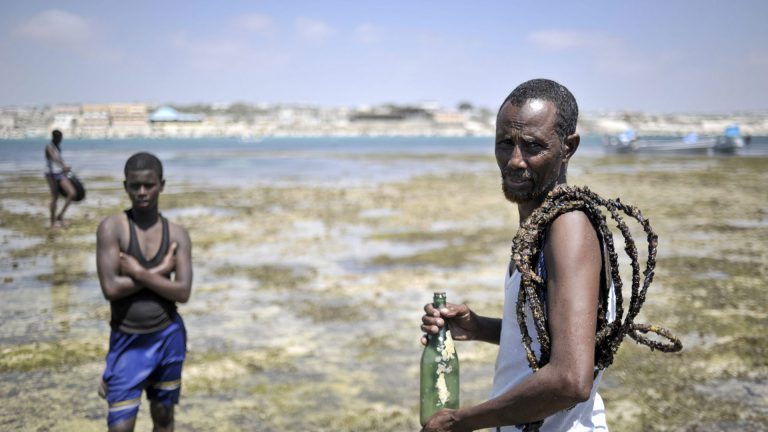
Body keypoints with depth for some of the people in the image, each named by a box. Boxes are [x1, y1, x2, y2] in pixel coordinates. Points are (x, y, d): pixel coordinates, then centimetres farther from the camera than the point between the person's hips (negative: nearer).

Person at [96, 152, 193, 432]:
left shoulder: (177, 234, -2)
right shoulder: (112, 227, -11)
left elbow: (183, 293, -10)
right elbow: (110, 288, -20)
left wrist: (139, 273, -17)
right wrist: (160, 270, -14)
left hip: (168, 337, 3)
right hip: (128, 341, -3)